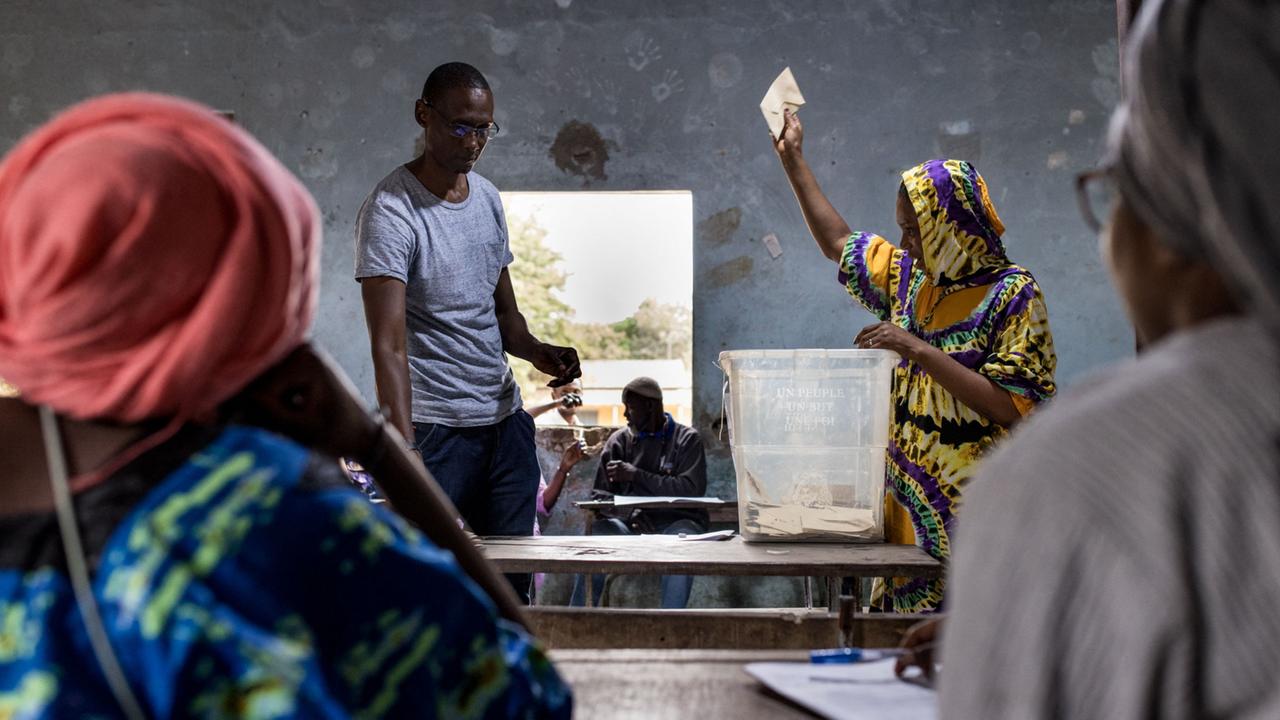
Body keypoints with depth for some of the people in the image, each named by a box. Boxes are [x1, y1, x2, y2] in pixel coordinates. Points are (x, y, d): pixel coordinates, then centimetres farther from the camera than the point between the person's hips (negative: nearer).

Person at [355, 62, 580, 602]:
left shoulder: (488, 198, 10)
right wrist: (403, 453, -32)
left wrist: (536, 351, -2)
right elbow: (388, 345, -23)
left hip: (506, 418, 7)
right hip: (435, 426, -7)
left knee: (512, 577, 9)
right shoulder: (391, 212, -14)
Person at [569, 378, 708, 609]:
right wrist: (630, 514, -15)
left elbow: (692, 489, -13)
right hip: (632, 525, 3)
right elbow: (601, 496, 7)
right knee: (596, 532, -27)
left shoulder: (687, 439, 2)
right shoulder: (619, 440, 12)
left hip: (677, 522, -3)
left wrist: (636, 475, -14)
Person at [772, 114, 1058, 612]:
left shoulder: (1012, 294, -9)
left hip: (970, 516, -7)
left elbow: (1012, 408, -18)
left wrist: (922, 351, -21)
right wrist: (793, 160, 31)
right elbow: (839, 244, 28)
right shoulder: (911, 277, 12)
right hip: (905, 508, 7)